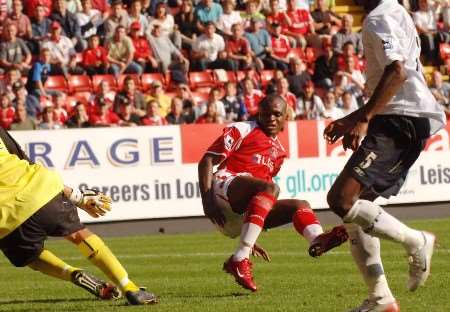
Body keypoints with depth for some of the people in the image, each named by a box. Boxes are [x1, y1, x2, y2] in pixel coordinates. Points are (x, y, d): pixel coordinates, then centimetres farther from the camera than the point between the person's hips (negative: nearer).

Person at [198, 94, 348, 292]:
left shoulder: (279, 152, 26)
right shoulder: (242, 130, 6)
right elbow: (206, 161, -3)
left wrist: (249, 238, 25)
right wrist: (207, 201, -16)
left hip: (242, 213, 8)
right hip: (224, 187, -8)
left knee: (300, 206, -1)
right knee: (270, 188, -31)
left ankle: (318, 239, -40)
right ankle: (240, 260, -41)